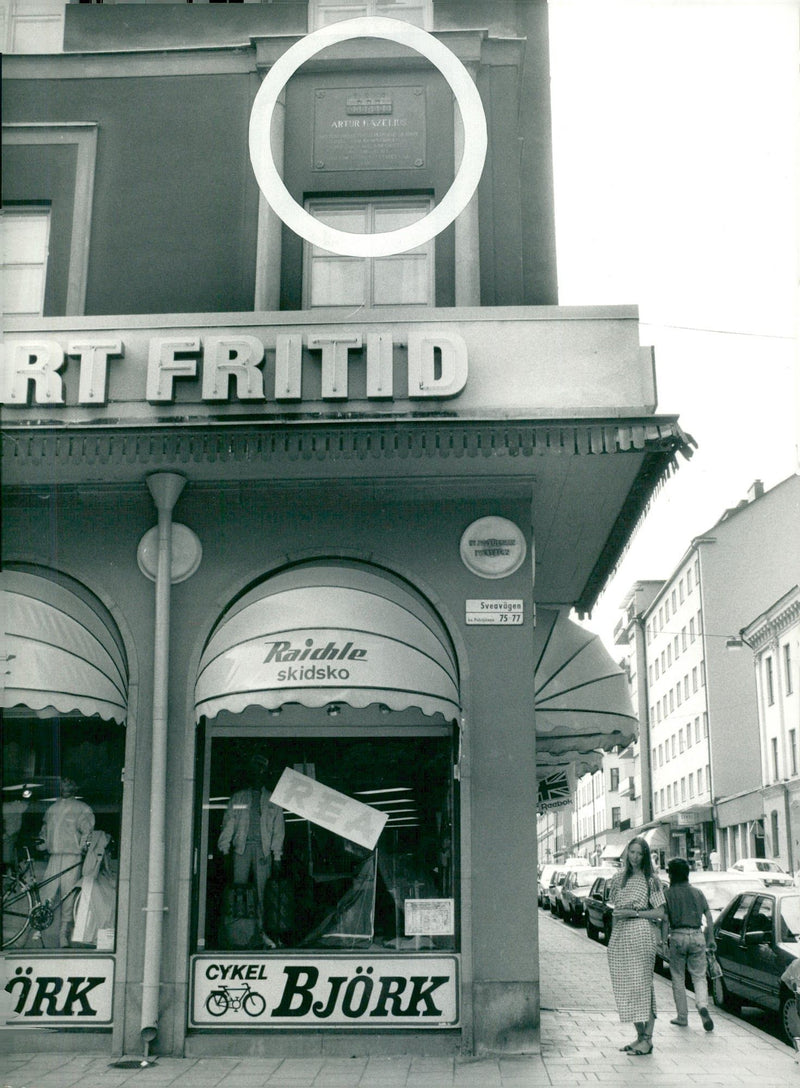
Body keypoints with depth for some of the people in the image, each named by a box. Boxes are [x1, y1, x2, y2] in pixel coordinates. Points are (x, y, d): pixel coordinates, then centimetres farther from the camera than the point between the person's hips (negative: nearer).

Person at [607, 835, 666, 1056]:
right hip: (620, 935, 6)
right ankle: (640, 1035, 12)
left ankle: (647, 1039, -5)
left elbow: (659, 913, -4)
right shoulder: (619, 878, 15)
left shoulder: (651, 880, 0)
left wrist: (633, 913, -12)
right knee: (624, 984, 5)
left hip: (641, 932, -6)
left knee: (642, 983, -8)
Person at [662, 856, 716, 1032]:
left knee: (678, 978, 10)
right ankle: (703, 1006, -15)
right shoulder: (697, 892, 8)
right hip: (697, 936, 3)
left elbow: (665, 920, -7)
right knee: (699, 977, 10)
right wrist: (711, 938, 17)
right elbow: (709, 917, 9)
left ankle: (682, 1017, 13)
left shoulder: (668, 894, -2)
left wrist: (663, 941, -2)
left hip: (677, 937, -3)